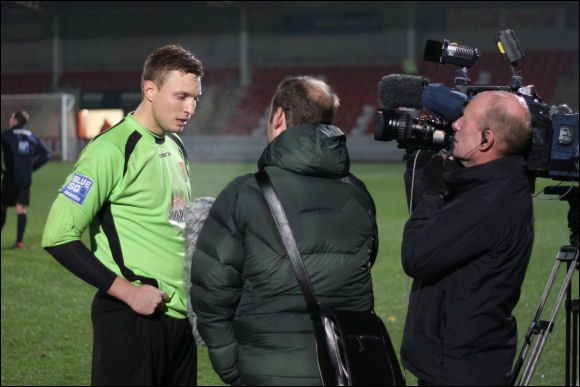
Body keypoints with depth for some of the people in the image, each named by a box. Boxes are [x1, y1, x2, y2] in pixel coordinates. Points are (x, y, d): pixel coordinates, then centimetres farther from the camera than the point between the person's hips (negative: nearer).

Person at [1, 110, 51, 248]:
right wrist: (32, 167, 11)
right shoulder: (32, 137, 10)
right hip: (26, 179, 4)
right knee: (21, 209, 3)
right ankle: (19, 241, -3)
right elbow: (46, 154, 8)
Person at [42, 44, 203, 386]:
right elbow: (59, 236, -16)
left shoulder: (175, 147, 14)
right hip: (130, 319, -8)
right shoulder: (111, 149, -12)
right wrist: (128, 292, -17)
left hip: (180, 315, 8)